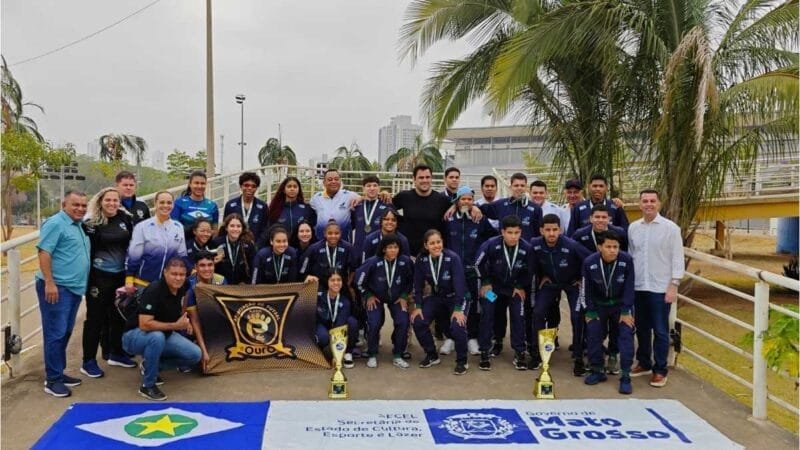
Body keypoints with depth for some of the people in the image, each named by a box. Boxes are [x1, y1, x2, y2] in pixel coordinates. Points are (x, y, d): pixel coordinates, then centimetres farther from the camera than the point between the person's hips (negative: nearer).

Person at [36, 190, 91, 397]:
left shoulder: (78, 225, 16)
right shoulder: (56, 223, -11)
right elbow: (44, 253, -18)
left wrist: (82, 283, 23)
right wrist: (49, 283, -23)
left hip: (74, 287, 9)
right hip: (57, 287, -9)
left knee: (65, 333, 14)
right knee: (55, 333, -5)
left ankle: (59, 372, 24)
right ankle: (52, 379, 1)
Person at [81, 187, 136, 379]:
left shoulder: (126, 218, 3)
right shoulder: (91, 223, -10)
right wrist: (89, 279, -14)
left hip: (121, 275, 5)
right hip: (99, 276, -5)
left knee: (119, 315, 16)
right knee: (96, 318, 2)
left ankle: (115, 353, 32)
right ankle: (88, 361, 11)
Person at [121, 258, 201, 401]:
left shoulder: (181, 289, -6)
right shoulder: (154, 290, -28)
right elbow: (144, 324, -36)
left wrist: (185, 320, -1)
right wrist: (175, 325, -32)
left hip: (163, 333, 7)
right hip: (135, 335, -7)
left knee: (195, 355, -9)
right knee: (157, 337, -40)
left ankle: (149, 365, 10)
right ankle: (147, 385, -19)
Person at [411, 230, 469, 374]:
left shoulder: (453, 258, -24)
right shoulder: (421, 260, -13)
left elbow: (459, 284, -26)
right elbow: (418, 284, -5)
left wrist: (458, 309, -29)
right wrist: (417, 307, -10)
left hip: (457, 298, -4)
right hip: (436, 297, 4)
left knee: (457, 326, -27)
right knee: (418, 322, -14)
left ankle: (462, 361, -2)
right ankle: (432, 356, 9)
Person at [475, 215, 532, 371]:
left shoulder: (526, 248, -25)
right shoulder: (491, 245, -29)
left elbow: (529, 270, -4)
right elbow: (478, 263, -11)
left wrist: (521, 286, -5)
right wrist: (485, 282, -8)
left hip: (514, 287, 1)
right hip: (492, 284, -1)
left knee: (518, 316, -5)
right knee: (487, 315, -7)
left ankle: (519, 353, 9)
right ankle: (484, 353, 5)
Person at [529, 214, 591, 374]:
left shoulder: (571, 245, -33)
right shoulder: (535, 245, -22)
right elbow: (533, 265, 1)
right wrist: (542, 276, 0)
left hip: (573, 283, -3)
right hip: (550, 282, 3)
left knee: (577, 316, -15)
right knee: (538, 313, -7)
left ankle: (578, 358, 1)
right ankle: (537, 353, 9)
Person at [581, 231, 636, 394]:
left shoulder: (626, 260, -23)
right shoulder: (589, 263, -20)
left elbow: (629, 287, -14)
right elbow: (586, 289, -7)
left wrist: (626, 311, -13)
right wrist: (590, 312, -4)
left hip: (621, 304, -1)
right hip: (598, 304, 1)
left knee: (626, 335, -11)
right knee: (593, 334, -3)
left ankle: (625, 376, -4)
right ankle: (598, 371, 16)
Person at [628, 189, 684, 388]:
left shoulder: (670, 228, -6)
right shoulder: (633, 228, 6)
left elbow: (677, 258, -6)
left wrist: (674, 285, -11)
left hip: (660, 288, -4)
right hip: (638, 287, 4)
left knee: (660, 331, 1)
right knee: (641, 328, 14)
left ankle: (660, 370, 12)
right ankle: (644, 363, 29)